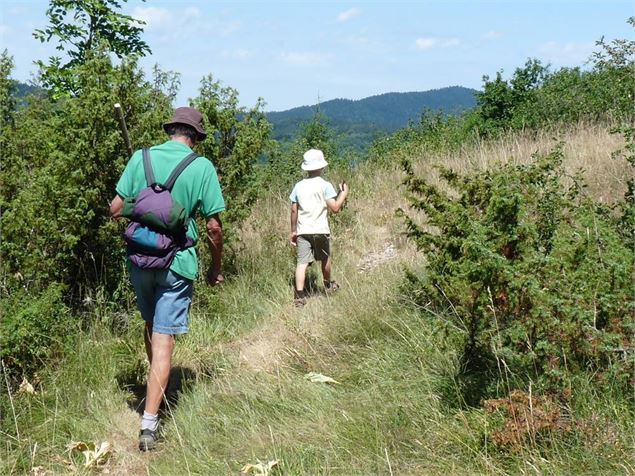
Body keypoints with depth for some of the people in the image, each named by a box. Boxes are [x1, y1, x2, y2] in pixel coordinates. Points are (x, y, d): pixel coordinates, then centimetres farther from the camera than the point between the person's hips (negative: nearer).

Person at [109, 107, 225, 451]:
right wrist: (216, 268, 8)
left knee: (150, 325, 24)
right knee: (164, 340, -1)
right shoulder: (201, 167, -6)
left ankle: (155, 390, 42)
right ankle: (149, 423, -6)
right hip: (177, 263, -3)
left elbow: (115, 209, 1)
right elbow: (213, 226, -5)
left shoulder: (141, 158, 1)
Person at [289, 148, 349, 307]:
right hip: (320, 230, -2)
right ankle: (328, 285, 42)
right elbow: (335, 208, -12)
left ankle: (299, 295, -15)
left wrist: (293, 231, 14)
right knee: (325, 258, 21)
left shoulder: (299, 186, 4)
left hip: (303, 230, 2)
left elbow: (294, 210, 6)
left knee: (302, 263, -4)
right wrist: (344, 194, 4)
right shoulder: (325, 185, -7)